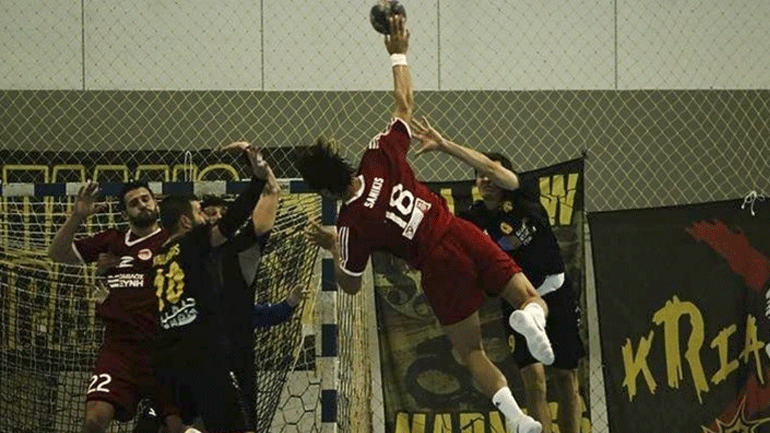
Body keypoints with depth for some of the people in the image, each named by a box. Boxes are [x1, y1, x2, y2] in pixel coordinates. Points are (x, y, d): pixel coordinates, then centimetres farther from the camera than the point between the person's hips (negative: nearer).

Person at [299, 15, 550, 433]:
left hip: (441, 267, -3)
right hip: (463, 235, 4)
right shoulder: (381, 157, 1)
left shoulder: (351, 225, -7)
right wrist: (398, 54, 27)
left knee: (471, 353, 10)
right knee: (532, 299, 11)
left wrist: (331, 247, 20)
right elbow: (404, 103, 16)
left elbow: (350, 285, 5)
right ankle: (530, 318, -28)